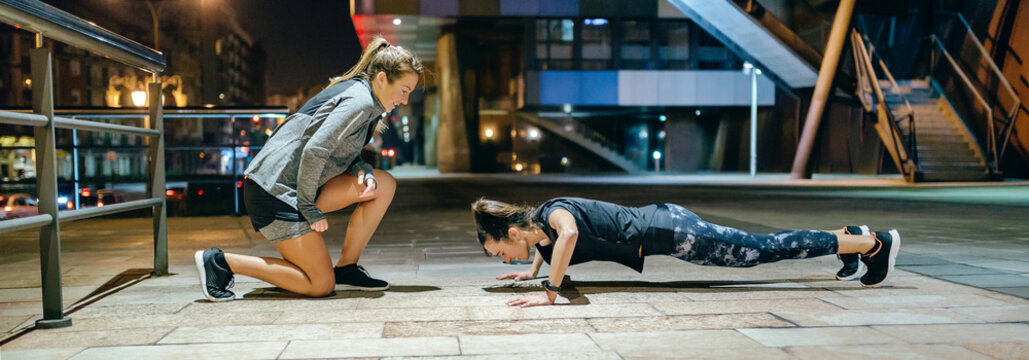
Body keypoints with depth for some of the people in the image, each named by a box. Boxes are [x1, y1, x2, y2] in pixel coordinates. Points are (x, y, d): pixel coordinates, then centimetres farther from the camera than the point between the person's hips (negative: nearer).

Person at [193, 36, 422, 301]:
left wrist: (364, 172, -5)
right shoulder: (360, 102, -16)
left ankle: (346, 269, 9)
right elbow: (314, 150, -24)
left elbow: (344, 153, 17)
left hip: (298, 187, 10)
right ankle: (220, 261, -3)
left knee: (384, 185, 5)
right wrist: (309, 209, -16)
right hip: (275, 190, -10)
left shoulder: (362, 97, 14)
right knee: (321, 285, -5)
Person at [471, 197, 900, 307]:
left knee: (766, 249, 1)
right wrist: (532, 269, 21)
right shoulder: (536, 226, 4)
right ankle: (847, 235, 33)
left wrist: (548, 293, -39)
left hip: (667, 231, -8)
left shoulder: (552, 211, -21)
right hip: (659, 227, 8)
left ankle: (873, 242, 13)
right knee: (761, 246, 18)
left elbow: (568, 234, -46)